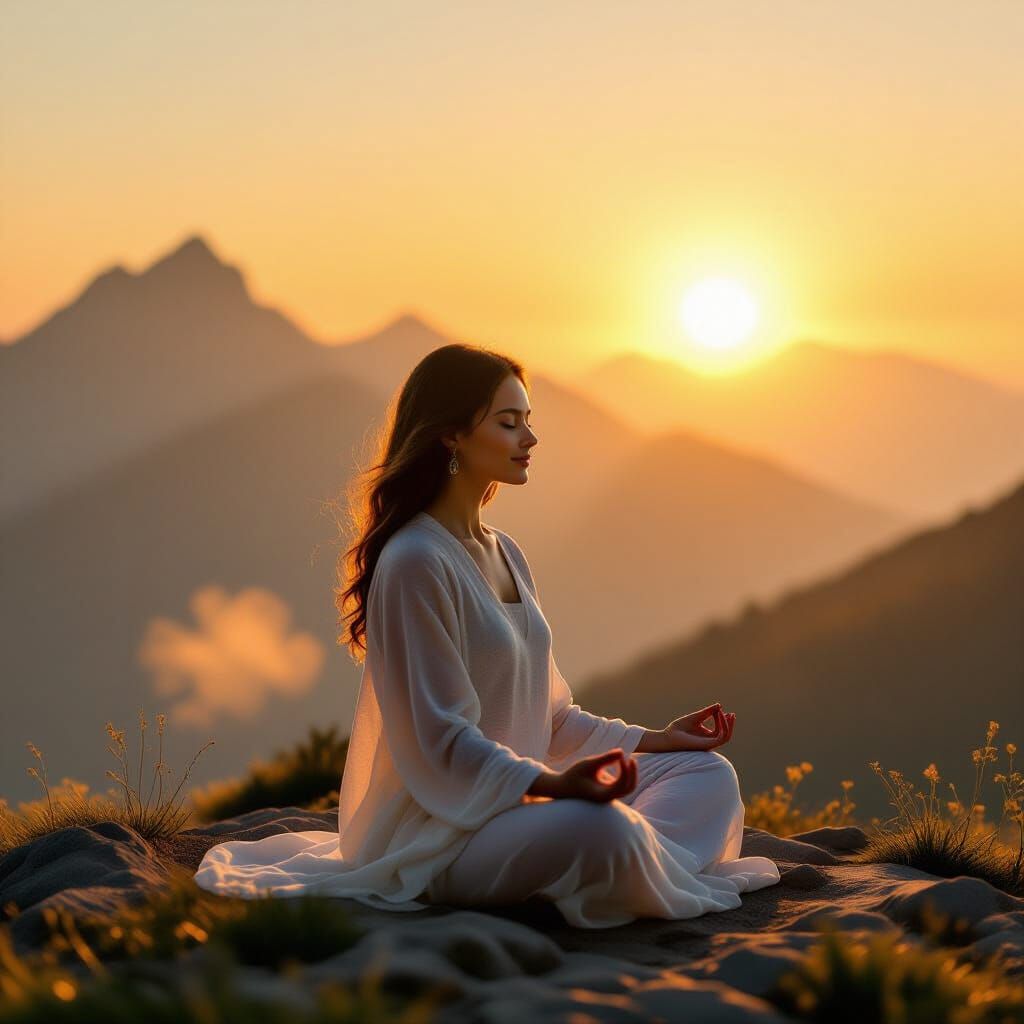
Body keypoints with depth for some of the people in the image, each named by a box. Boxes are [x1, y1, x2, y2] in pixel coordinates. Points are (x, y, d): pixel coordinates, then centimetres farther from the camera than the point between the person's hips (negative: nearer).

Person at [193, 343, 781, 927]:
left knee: (710, 775, 1)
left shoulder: (505, 554, 15)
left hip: (516, 792, 10)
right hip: (435, 830, -10)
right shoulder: (415, 562, -15)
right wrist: (551, 784, -32)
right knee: (600, 828, -36)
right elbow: (439, 735, -19)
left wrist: (654, 740, 8)